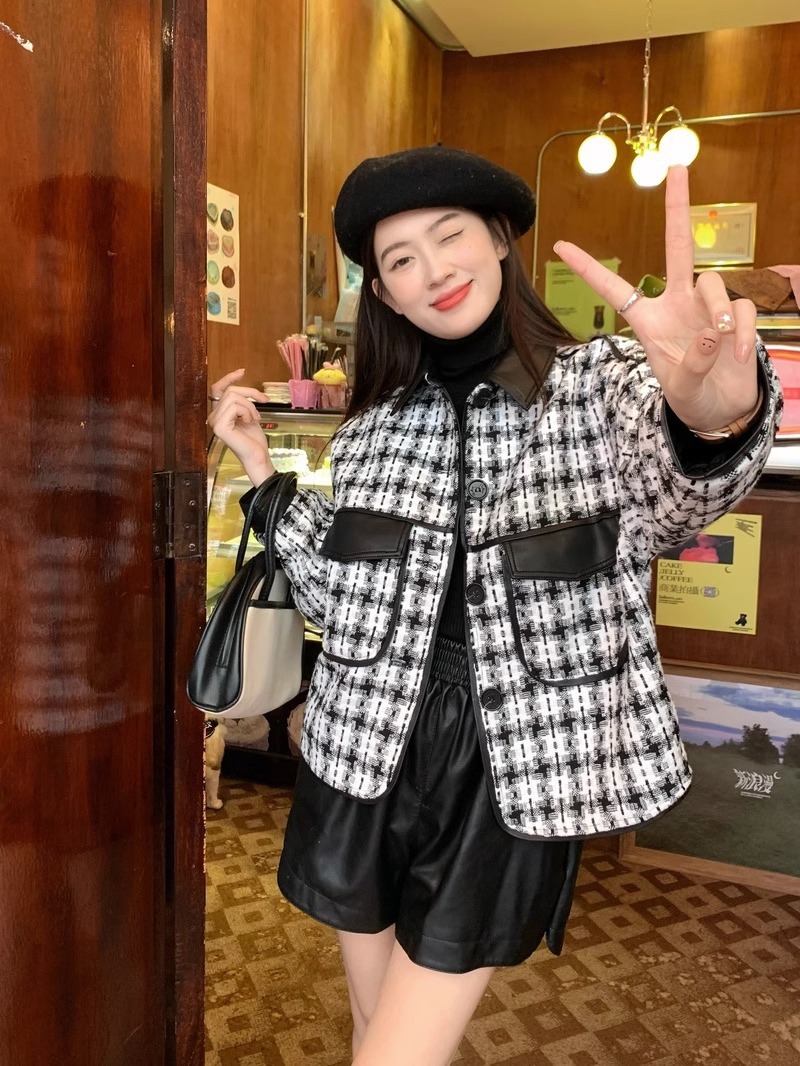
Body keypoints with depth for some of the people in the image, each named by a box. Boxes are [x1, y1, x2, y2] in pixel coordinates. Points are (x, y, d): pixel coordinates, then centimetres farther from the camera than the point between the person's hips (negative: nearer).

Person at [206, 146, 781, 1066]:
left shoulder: (603, 384, -7)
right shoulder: (375, 425, 4)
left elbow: (677, 491, -30)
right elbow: (335, 596, 9)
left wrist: (715, 419, -54)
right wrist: (259, 466, 2)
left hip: (510, 774, -3)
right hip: (364, 757, 4)